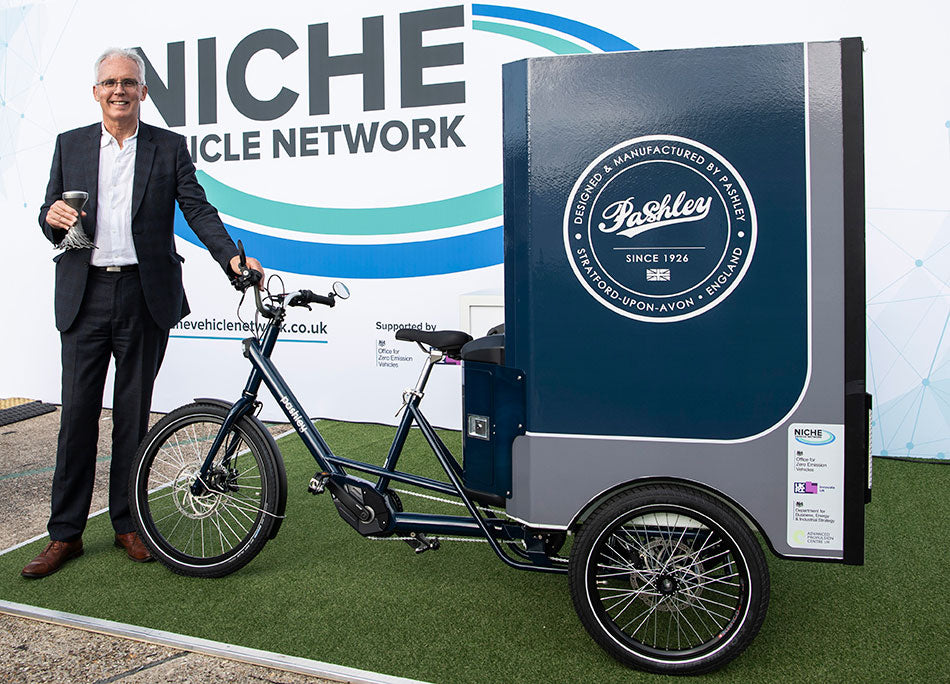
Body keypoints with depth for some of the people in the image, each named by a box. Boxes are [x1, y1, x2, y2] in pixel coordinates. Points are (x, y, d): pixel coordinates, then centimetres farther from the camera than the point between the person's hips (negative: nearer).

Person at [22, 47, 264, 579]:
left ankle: (128, 524, 20)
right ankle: (66, 534, 13)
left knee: (133, 413, 7)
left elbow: (198, 209, -1)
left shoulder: (169, 148, 7)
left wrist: (232, 257, -17)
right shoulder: (71, 145, 12)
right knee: (78, 411, 2)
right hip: (85, 295, 1)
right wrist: (53, 217, -11)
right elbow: (49, 213, 13)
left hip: (144, 296, -1)